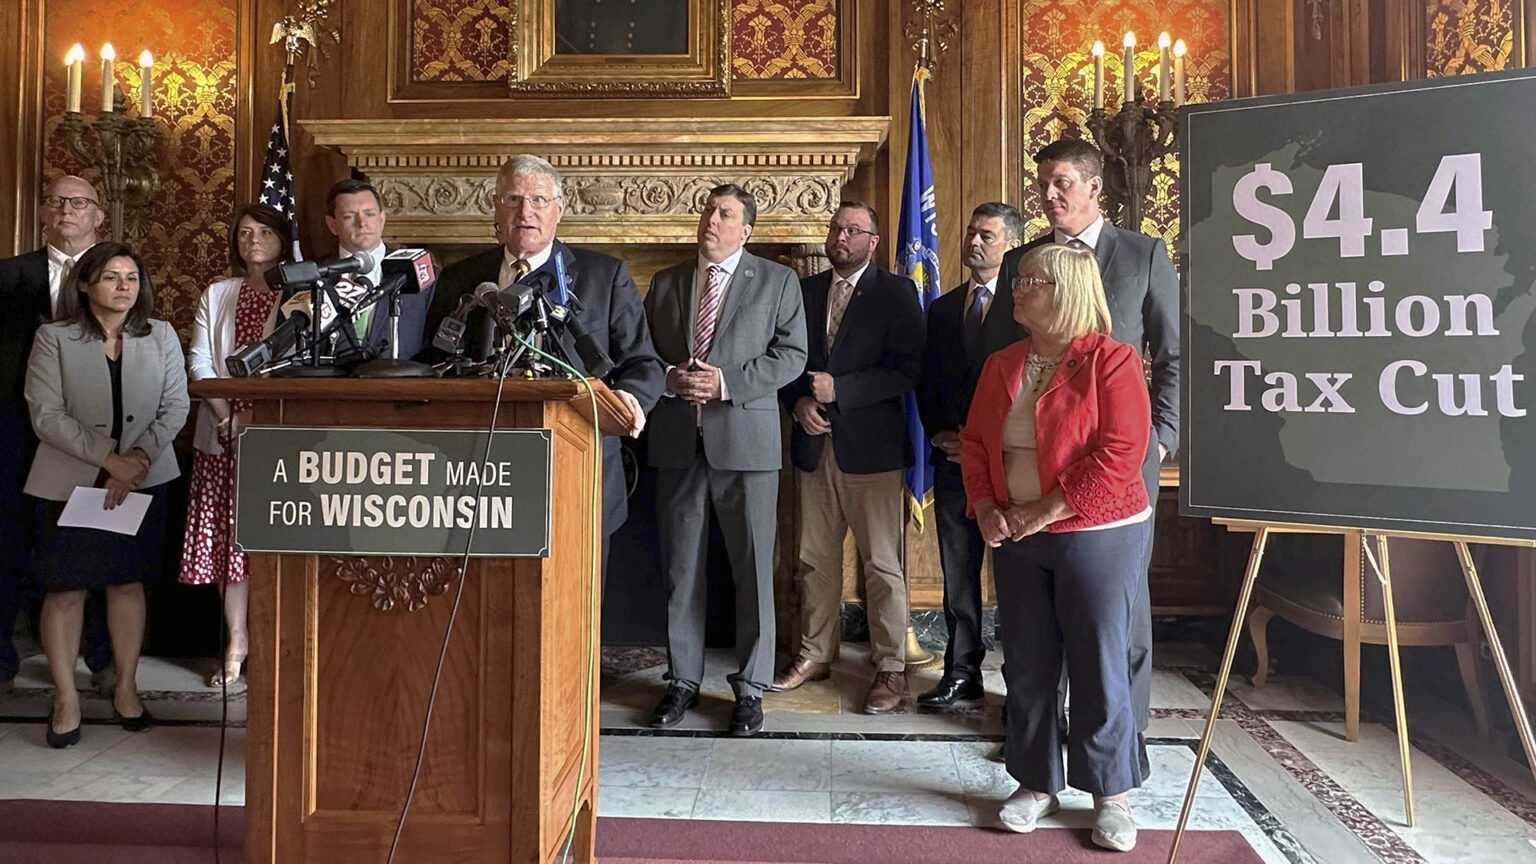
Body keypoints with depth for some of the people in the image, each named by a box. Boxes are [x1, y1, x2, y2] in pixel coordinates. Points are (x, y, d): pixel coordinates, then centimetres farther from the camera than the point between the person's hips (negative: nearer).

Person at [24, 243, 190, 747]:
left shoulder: (161, 336, 3)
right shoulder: (54, 338, -2)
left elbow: (175, 407, -1)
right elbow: (46, 415, -9)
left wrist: (140, 458, -15)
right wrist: (108, 459, -18)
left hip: (144, 480, 2)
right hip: (70, 482, -2)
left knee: (129, 583, 9)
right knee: (66, 589, 1)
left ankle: (126, 690, 21)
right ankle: (66, 700, 14)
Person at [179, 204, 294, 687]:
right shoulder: (217, 295, 15)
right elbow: (199, 362, 8)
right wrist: (228, 417, -6)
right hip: (224, 433, 3)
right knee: (229, 534, 2)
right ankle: (236, 641, 11)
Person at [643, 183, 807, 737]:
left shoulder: (777, 281, 6)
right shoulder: (665, 282, 16)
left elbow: (791, 354, -3)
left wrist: (727, 381, -14)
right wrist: (669, 378, -7)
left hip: (744, 439, -3)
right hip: (677, 439, 3)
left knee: (753, 567, 1)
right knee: (681, 566, 10)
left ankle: (750, 687, 14)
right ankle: (683, 680, 24)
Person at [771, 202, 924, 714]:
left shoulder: (896, 293, -1)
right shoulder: (805, 292, 14)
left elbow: (907, 370, -11)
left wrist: (838, 389, -16)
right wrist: (798, 402, -5)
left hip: (871, 446, -5)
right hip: (813, 443, 5)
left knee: (882, 564, -1)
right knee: (815, 559, 13)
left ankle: (890, 668, 10)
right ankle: (816, 654, 26)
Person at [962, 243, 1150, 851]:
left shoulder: (1110, 361, -10)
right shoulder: (1002, 365, 11)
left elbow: (1120, 452, -18)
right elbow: (974, 441, 11)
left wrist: (1044, 512, -18)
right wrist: (986, 507, -5)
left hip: (1095, 535, -6)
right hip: (1016, 538, 6)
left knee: (1098, 667, 2)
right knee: (1026, 665, 10)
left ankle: (1111, 794, 20)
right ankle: (1037, 784, 26)